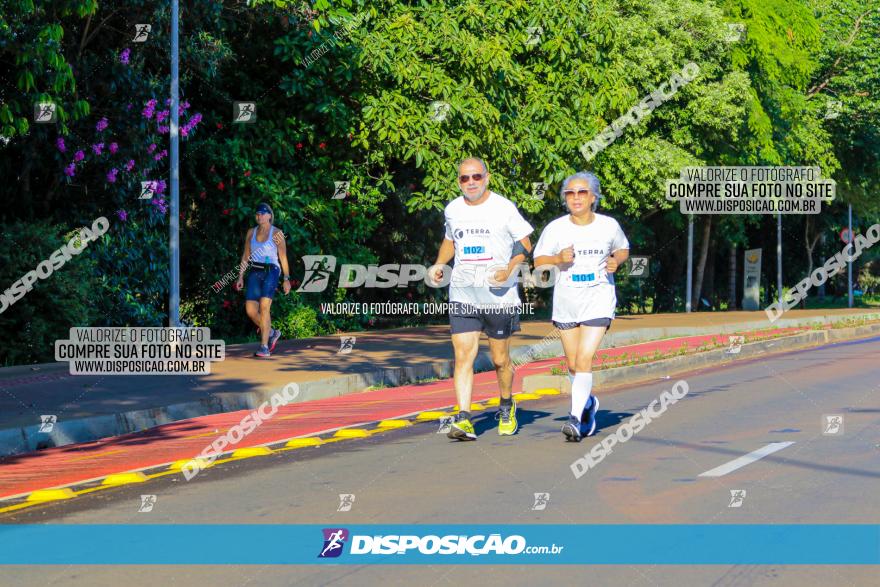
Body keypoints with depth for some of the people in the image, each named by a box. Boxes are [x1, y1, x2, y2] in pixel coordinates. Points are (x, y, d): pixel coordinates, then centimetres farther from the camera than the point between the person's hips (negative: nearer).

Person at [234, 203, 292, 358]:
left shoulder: (276, 233, -1)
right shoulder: (251, 232, 12)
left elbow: (283, 257, -1)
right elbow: (245, 256, 16)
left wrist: (287, 279, -4)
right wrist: (240, 276, 11)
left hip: (271, 272, -5)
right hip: (254, 273, 5)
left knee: (264, 307, -19)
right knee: (250, 310, -3)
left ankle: (264, 348, -19)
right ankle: (272, 333, 24)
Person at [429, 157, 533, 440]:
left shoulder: (504, 208, -2)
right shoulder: (452, 210, 9)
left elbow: (525, 244, 3)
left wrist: (509, 269, -14)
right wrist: (439, 264, 10)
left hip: (499, 294, -2)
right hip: (462, 295, 3)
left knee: (500, 359, 7)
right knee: (463, 356, -10)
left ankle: (507, 406, 34)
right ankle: (464, 419, -15)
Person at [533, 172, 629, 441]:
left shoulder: (609, 225, -2)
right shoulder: (556, 228, -4)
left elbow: (623, 249, 15)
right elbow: (538, 260, 4)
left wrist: (616, 261, -7)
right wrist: (558, 259, -16)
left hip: (598, 300, -2)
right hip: (566, 301, 2)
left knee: (584, 359, -16)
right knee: (573, 364, 11)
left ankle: (576, 418, -17)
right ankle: (588, 402, 38)